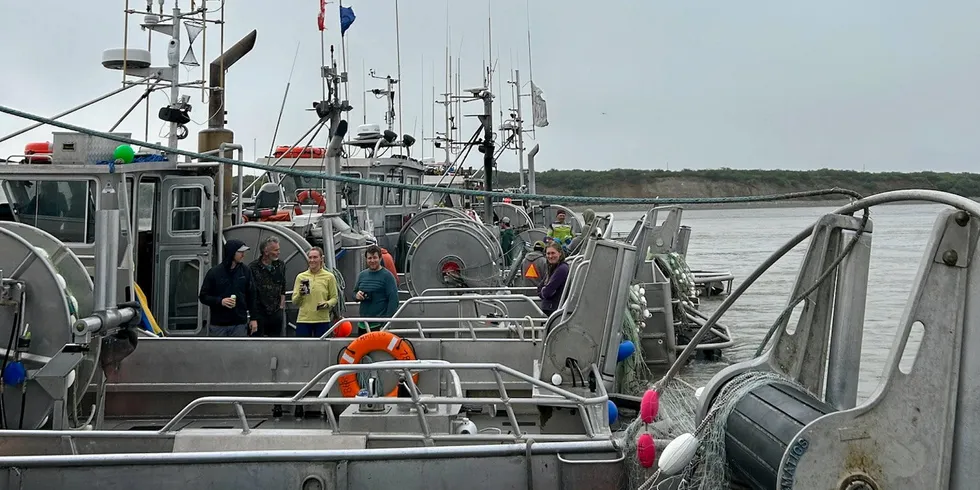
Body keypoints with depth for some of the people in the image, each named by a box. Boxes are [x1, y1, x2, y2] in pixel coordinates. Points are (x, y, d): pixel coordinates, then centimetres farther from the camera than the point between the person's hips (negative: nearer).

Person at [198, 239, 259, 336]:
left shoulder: (245, 271, 1)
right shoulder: (214, 272, -5)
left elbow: (251, 296, 8)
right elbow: (203, 296, -1)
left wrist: (253, 318, 6)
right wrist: (220, 301, -18)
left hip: (239, 324, 1)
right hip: (218, 324, -1)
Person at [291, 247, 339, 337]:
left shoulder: (329, 277, 2)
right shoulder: (300, 277, 7)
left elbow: (334, 298, 5)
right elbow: (294, 301, 8)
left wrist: (327, 304, -15)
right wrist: (300, 294, -13)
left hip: (322, 321, -1)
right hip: (303, 320, 1)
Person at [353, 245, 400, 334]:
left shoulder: (387, 275, -6)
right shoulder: (362, 275, 12)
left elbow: (393, 300, -11)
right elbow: (354, 292, 23)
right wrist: (356, 295, -2)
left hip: (380, 325, -6)